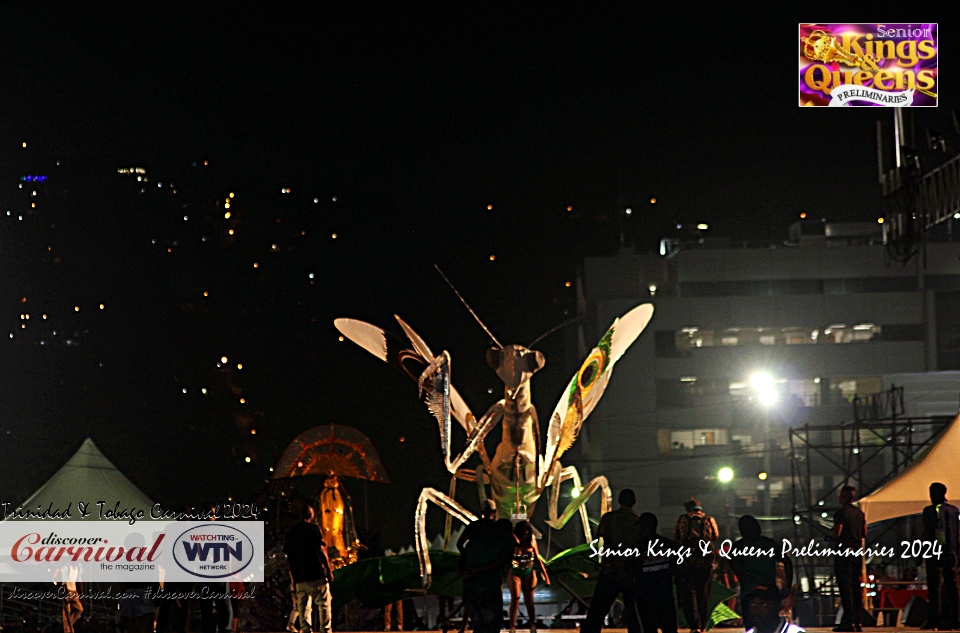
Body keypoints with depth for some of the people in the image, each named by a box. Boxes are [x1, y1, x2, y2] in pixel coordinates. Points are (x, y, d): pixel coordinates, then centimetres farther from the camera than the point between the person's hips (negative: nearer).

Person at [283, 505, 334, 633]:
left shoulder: (291, 532, 11)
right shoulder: (313, 528, -5)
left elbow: (288, 555, 13)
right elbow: (320, 550, -11)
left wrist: (293, 577, 18)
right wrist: (329, 570, -7)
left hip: (299, 577, 5)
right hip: (316, 574, -5)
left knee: (302, 605, 8)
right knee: (324, 603, -1)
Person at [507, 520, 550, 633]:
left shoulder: (531, 542, -1)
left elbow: (537, 559, 8)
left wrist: (545, 574, 8)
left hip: (529, 573, 3)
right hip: (515, 573, -3)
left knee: (529, 601, 7)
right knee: (515, 599, -11)